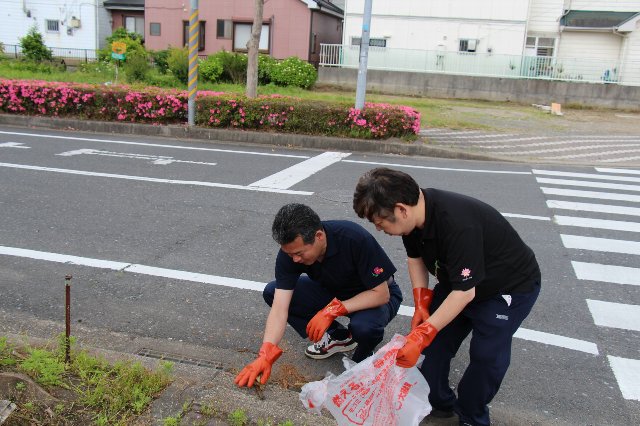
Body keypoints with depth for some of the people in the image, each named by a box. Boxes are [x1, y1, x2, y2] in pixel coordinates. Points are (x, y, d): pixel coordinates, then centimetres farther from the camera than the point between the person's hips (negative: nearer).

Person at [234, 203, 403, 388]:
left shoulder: (355, 239, -34)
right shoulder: (290, 250, -22)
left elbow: (381, 294, -28)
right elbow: (280, 307, -25)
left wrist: (332, 310, -34)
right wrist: (265, 355, -36)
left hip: (375, 295, -5)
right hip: (332, 290, 5)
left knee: (364, 325, -40)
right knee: (272, 292, -14)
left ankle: (361, 360, -2)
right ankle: (337, 336, 0)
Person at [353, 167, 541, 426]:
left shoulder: (458, 225, -41)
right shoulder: (416, 210, -16)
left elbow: (465, 291, -35)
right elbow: (415, 258, 2)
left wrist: (421, 335, -35)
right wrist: (421, 304, -8)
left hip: (511, 286, -7)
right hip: (457, 278, 7)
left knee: (486, 355, -11)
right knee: (436, 339, 4)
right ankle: (438, 403, 22)